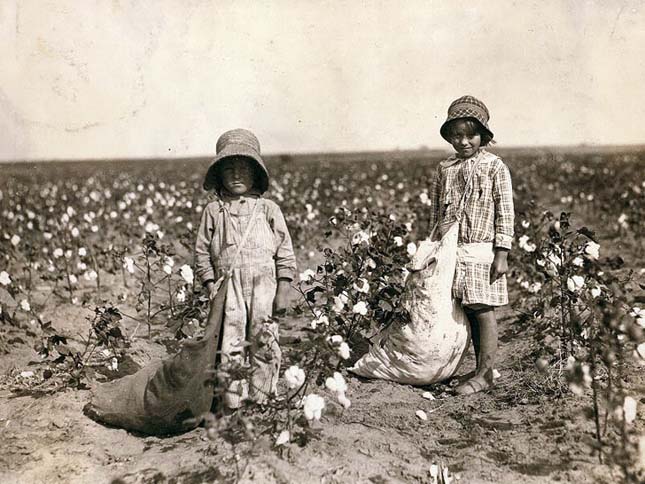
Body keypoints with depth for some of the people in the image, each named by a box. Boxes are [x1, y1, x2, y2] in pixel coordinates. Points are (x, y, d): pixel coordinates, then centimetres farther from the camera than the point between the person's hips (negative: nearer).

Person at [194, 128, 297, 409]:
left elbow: (284, 252, 5)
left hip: (263, 285, 0)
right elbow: (202, 253, 8)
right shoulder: (213, 211, 7)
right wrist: (211, 287, -1)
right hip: (228, 286, 0)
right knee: (229, 344, 0)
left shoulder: (268, 209, 5)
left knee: (263, 342, 4)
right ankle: (231, 401, 8)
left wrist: (283, 291, 0)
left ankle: (259, 398, 16)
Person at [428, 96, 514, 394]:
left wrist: (501, 254, -9)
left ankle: (485, 374, 5)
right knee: (467, 313, 10)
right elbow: (435, 210, 16)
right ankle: (481, 369, 20)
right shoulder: (445, 169, 10)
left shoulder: (494, 167, -3)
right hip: (450, 250, 5)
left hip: (481, 250, -5)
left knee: (483, 311, -2)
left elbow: (505, 212, -5)